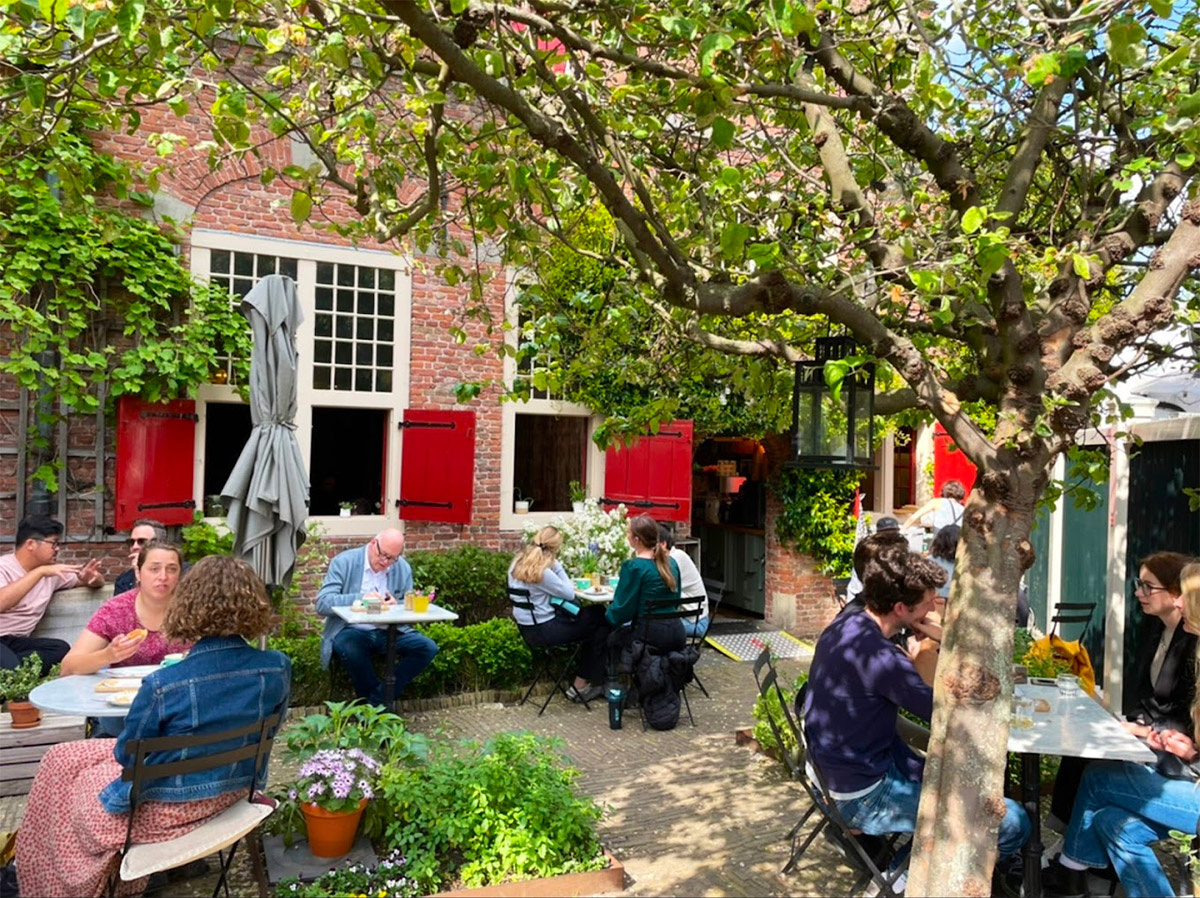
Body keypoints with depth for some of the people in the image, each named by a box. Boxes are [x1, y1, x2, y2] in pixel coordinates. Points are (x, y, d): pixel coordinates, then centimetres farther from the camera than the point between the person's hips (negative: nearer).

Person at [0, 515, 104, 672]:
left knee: (61, 649, -23)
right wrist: (40, 572, -27)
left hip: (15, 641, 7)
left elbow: (99, 581, 19)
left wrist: (92, 577, -6)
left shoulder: (52, 573, 10)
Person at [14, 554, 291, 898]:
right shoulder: (278, 667, -18)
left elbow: (127, 755, -11)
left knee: (61, 762, 21)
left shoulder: (163, 685, -29)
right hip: (233, 791, 5)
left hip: (170, 808, -5)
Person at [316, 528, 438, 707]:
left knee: (428, 647, -19)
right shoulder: (344, 562, -6)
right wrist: (360, 598, -28)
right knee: (348, 648, -38)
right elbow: (322, 603, -14)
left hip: (390, 632, 4)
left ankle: (375, 702, -14)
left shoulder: (403, 569, 5)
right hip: (352, 632, -3)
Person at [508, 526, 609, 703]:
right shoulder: (541, 571, -23)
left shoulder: (518, 564, 3)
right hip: (542, 631, -9)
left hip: (527, 627, 9)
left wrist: (565, 586, 4)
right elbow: (569, 594, -13)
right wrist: (558, 567, -9)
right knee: (600, 618, 4)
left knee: (596, 613, 13)